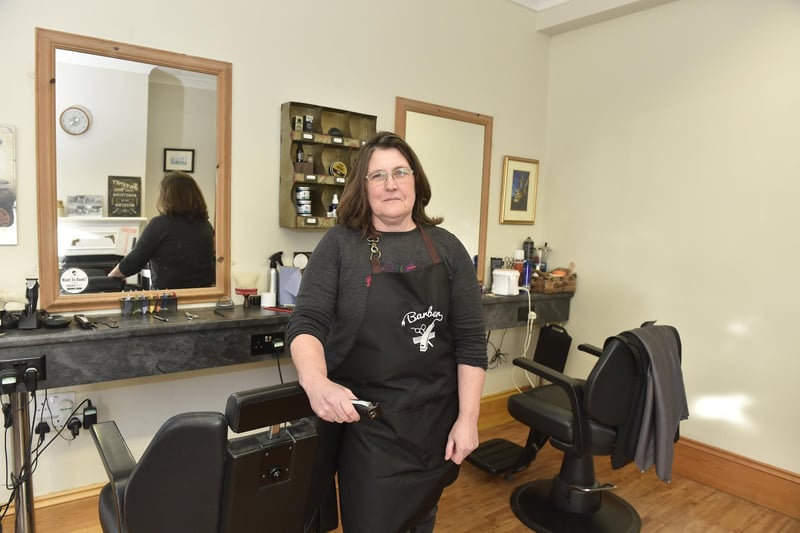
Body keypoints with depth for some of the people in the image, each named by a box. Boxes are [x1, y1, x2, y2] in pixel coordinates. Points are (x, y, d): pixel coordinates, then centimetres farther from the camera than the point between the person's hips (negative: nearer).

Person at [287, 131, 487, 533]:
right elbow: (307, 323, -12)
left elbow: (470, 340, 0)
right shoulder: (339, 244, -5)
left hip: (434, 420, 3)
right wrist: (316, 382, -32)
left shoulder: (446, 248, 1)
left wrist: (467, 418, -5)